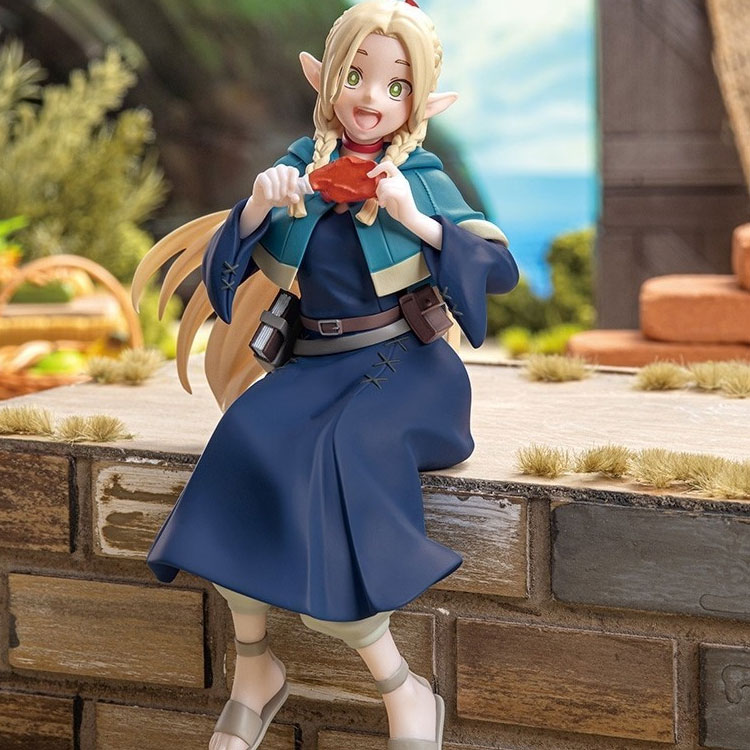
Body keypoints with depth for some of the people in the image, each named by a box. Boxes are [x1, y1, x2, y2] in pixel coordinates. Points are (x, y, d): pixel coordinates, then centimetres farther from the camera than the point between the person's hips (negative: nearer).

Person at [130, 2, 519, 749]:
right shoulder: (301, 167, 9)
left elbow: (503, 270, -6)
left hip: (405, 363, -3)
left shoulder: (424, 179, 3)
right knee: (252, 440, -29)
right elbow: (223, 270, 5)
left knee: (336, 457, -33)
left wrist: (415, 220, -18)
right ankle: (253, 669, -16)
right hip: (317, 362, 3)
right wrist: (257, 207, -14)